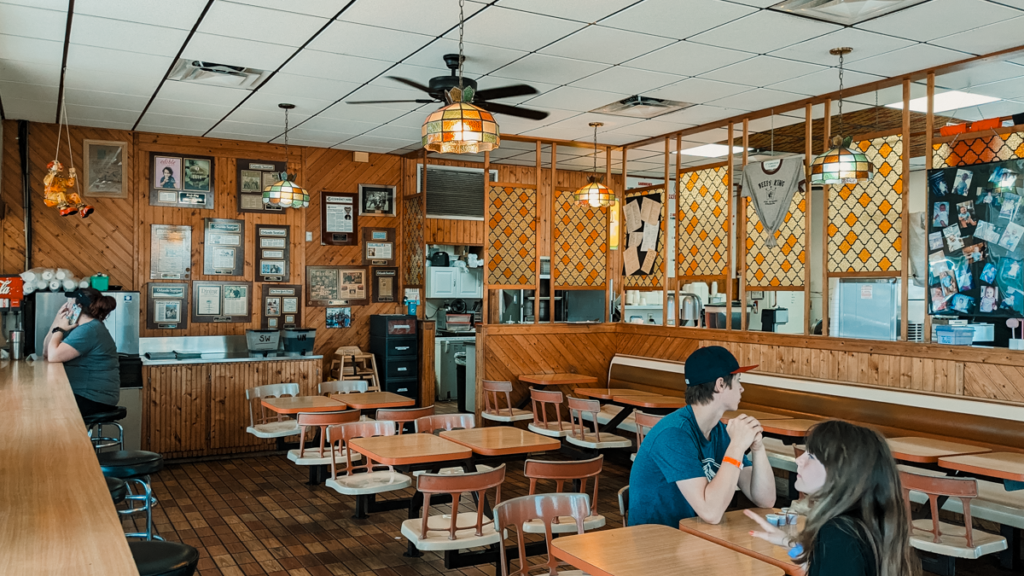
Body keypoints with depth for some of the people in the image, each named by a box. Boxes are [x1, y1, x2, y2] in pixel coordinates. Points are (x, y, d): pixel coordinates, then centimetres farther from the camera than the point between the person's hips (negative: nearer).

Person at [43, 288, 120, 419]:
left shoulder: (89, 330, -18)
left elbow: (53, 356, -24)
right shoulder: (81, 327, 15)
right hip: (81, 392, 9)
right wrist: (56, 323, 4)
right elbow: (46, 353, 13)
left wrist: (59, 328, -9)